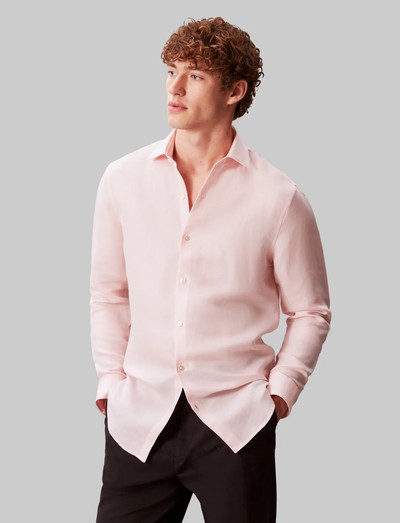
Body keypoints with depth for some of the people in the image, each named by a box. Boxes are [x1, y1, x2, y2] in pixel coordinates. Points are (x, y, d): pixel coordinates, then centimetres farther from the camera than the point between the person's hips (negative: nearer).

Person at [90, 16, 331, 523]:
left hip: (236, 423, -2)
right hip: (139, 418, 2)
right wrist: (111, 380, 7)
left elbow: (310, 312, 4)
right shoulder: (123, 179, 4)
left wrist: (279, 390, -4)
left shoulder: (278, 197, -4)